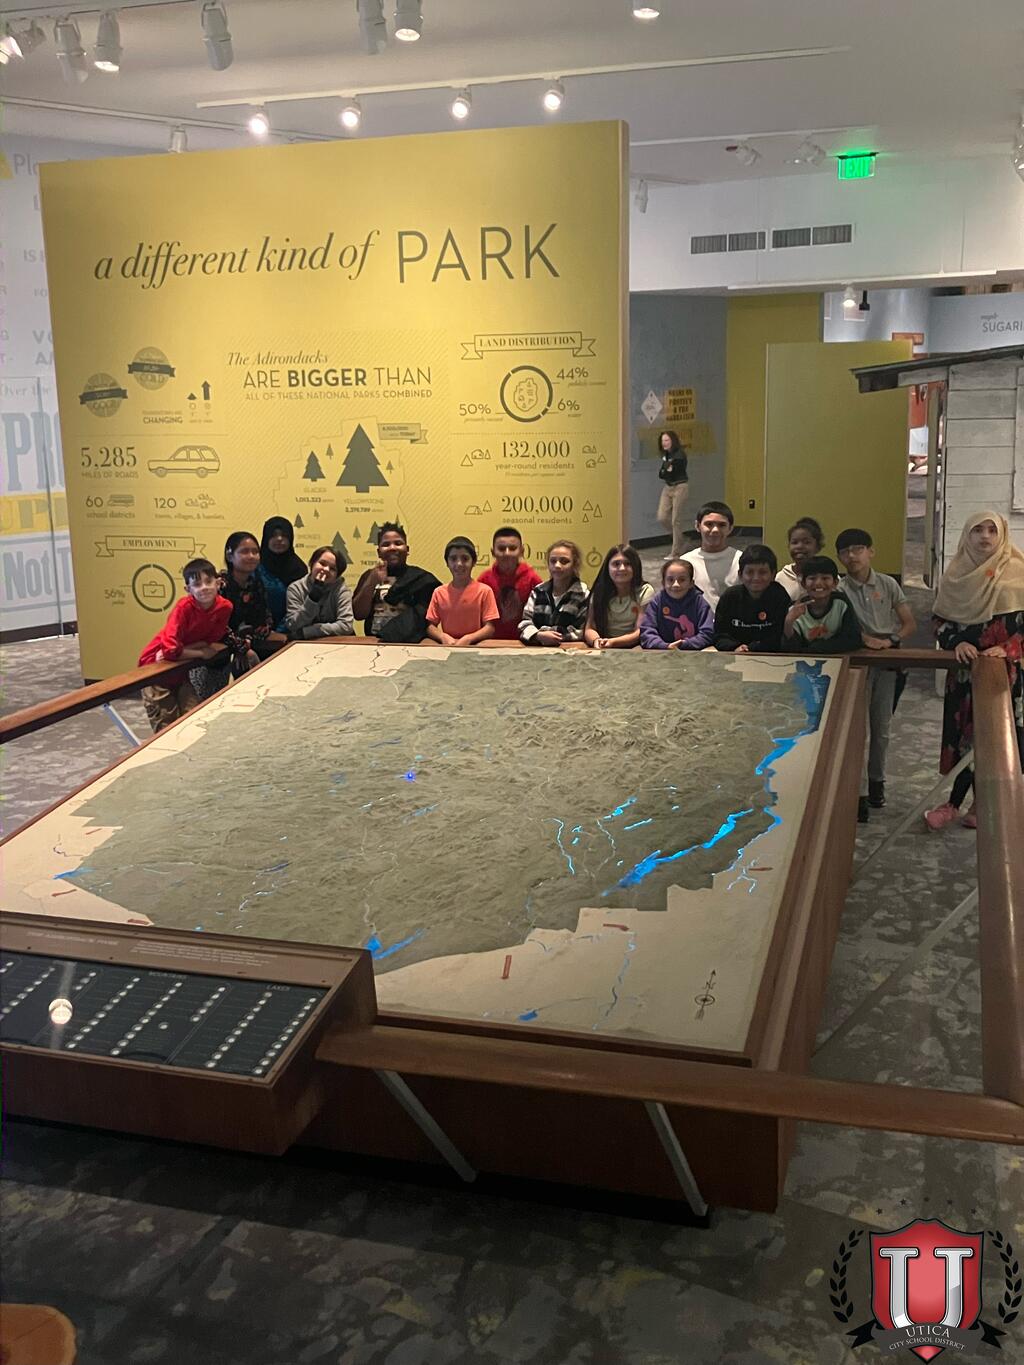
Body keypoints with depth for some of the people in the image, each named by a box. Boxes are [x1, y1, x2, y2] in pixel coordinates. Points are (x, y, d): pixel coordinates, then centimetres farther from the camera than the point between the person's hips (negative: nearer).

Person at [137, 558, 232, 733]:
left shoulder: (224, 607, -14)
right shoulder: (184, 606, -26)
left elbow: (211, 642, -7)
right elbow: (170, 649, -32)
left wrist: (181, 649, -21)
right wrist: (201, 653, -19)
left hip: (180, 669, 4)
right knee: (167, 728, 0)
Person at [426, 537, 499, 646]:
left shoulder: (484, 591, 1)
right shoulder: (439, 592, 8)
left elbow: (490, 628, -3)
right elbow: (430, 626, 8)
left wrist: (467, 639, -17)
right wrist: (443, 637, -13)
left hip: (474, 646, -2)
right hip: (447, 646, 2)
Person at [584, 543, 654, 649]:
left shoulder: (645, 592, 1)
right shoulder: (599, 592, 9)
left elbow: (640, 633, -7)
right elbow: (589, 628, 4)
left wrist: (612, 642, -24)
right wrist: (596, 640, -21)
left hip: (633, 648, -1)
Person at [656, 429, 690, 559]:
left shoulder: (680, 455, -14)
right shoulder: (665, 455, 10)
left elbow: (671, 474, -19)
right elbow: (661, 474, 5)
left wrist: (664, 472, -5)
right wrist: (667, 472, -12)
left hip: (680, 487, -8)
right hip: (667, 487, 8)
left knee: (676, 520, -4)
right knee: (662, 517, 2)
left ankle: (676, 552, 5)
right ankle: (681, 540, 23)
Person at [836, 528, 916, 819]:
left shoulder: (888, 584, 3)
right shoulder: (839, 589, -3)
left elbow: (909, 624, 3)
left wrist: (891, 640, -13)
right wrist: (864, 638, -25)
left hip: (887, 662, 2)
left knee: (881, 727, 11)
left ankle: (876, 782, 26)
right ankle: (859, 792, -4)